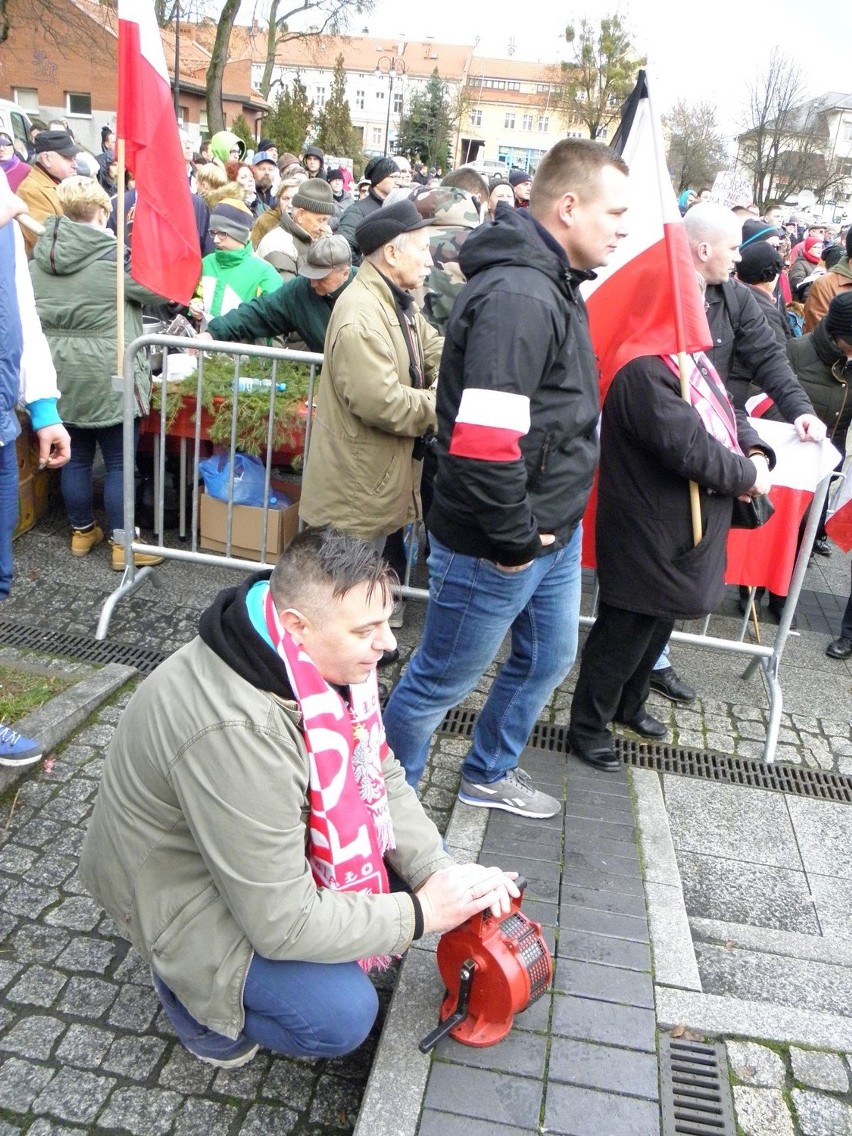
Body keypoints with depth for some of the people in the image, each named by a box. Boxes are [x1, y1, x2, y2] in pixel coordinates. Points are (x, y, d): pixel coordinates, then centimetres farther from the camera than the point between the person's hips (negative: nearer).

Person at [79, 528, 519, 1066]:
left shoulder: (323, 656, -15)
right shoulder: (236, 730, -39)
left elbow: (381, 777, -2)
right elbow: (282, 921, -31)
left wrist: (438, 872, -16)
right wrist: (422, 913, -23)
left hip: (273, 839, 8)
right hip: (184, 886, -7)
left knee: (418, 860, -1)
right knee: (343, 1015, -20)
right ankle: (191, 985, 5)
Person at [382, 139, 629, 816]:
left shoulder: (552, 284, 10)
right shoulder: (517, 296, -24)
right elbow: (483, 441, -34)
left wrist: (551, 524, 14)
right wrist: (516, 538, -20)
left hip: (553, 533, 10)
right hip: (496, 549, -10)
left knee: (549, 659, 26)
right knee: (442, 682, 9)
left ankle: (489, 775, 48)